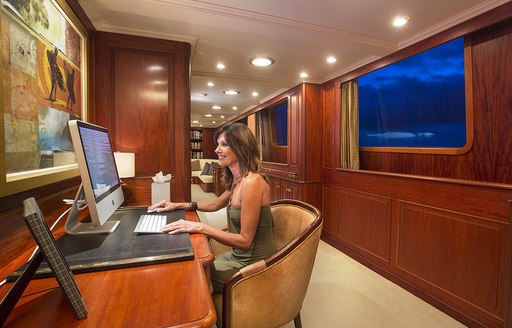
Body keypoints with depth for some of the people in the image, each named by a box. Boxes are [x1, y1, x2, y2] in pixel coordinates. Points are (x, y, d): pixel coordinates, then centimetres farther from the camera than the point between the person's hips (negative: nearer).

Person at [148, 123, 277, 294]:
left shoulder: (252, 182, -25)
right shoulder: (237, 180, 4)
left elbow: (245, 240, -23)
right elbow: (215, 204, 20)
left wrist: (202, 227, -25)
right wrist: (178, 205, 14)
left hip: (253, 264, -7)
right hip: (239, 256, 7)